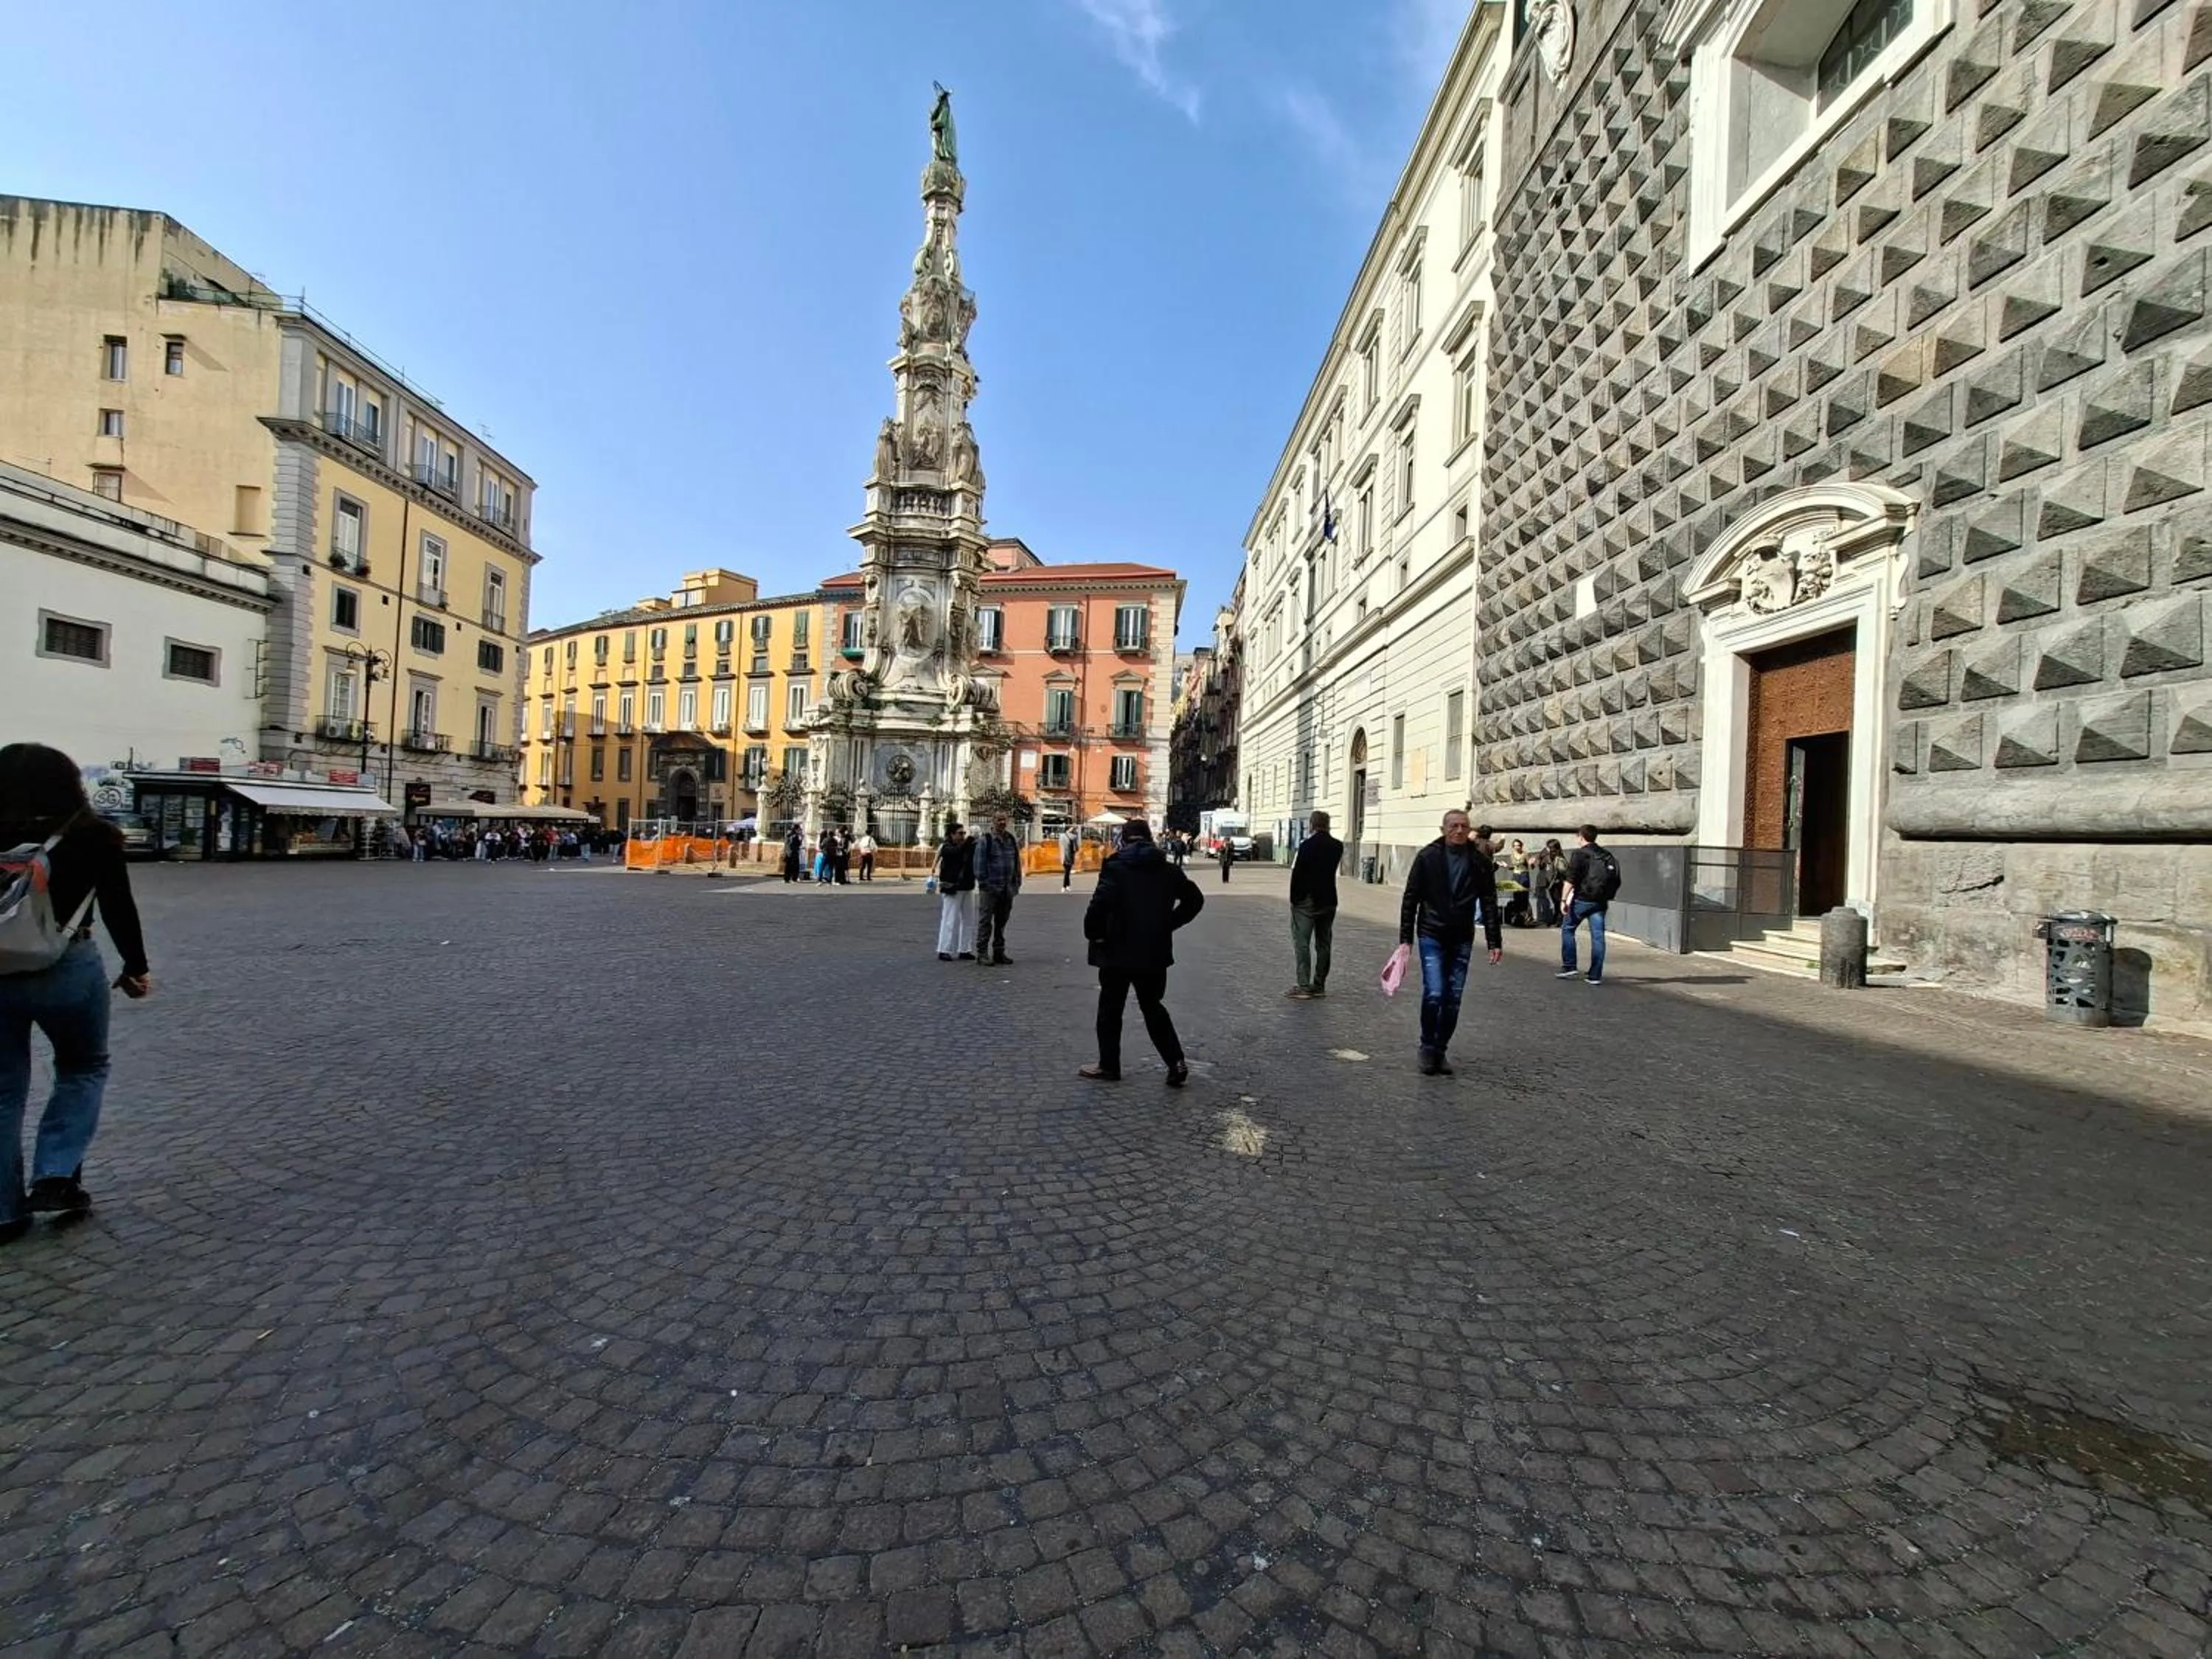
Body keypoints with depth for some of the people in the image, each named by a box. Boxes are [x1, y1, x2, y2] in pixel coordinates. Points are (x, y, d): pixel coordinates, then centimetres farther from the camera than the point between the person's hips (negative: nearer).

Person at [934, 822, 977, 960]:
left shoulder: (967, 848, 15)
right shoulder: (946, 848, -7)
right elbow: (957, 851, -28)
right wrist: (968, 840, -26)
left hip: (967, 888, 7)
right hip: (952, 889, -7)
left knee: (968, 920, 9)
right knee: (950, 920, -7)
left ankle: (965, 950, 16)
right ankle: (944, 951, -1)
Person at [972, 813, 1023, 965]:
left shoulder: (1011, 839, 12)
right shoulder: (984, 840, -6)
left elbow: (1017, 862, 16)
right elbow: (979, 864, -9)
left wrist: (1017, 882, 10)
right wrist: (983, 883, -14)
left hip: (1007, 889, 6)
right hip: (991, 888, -6)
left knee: (1002, 921, 13)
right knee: (985, 921, -2)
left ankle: (999, 952, 21)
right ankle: (982, 952, 3)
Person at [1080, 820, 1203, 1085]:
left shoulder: (1115, 868, -12)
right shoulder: (1167, 870, 4)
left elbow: (1100, 903, -26)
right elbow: (1195, 899, 9)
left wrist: (1093, 933, -11)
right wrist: (1169, 924, 11)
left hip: (1118, 952, -4)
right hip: (1156, 952, 5)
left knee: (1110, 1009, 12)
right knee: (1153, 1006, 19)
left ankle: (1108, 1066, 21)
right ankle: (1176, 1062, 10)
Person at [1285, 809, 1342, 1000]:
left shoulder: (1307, 845, -13)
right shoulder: (1338, 846, 3)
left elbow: (1296, 873, -14)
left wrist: (1294, 898, -6)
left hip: (1306, 900, -6)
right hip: (1328, 900, 6)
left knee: (1302, 942, -2)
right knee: (1323, 943, 12)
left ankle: (1303, 986, -7)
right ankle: (1319, 985, 16)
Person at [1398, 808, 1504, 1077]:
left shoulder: (1480, 861, 2)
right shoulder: (1427, 857, -4)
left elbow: (1489, 903, 6)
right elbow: (1410, 899, -2)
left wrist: (1494, 942, 1)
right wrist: (1406, 938, -5)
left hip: (1462, 940, 3)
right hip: (1432, 936, -2)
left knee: (1453, 999, 5)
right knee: (1434, 993, -11)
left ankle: (1441, 1050, 20)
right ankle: (1427, 1048, 8)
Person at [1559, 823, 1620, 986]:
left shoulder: (1579, 854, -7)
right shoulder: (1607, 856, 12)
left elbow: (1571, 879, -14)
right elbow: (1616, 881, 13)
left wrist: (1564, 900, -13)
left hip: (1582, 899, -5)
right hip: (1601, 902, 5)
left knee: (1567, 929, 11)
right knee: (1598, 937, 5)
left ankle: (1569, 967, 8)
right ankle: (1596, 976, 5)